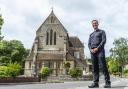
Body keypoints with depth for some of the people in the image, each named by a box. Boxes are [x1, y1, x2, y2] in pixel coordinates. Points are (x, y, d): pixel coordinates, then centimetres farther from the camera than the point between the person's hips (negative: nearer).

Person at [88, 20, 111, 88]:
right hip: (92, 52, 5)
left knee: (103, 66, -11)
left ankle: (107, 83, -9)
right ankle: (95, 83, 1)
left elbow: (103, 40, -1)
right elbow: (89, 43, 18)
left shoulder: (102, 32, 13)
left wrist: (97, 48, -13)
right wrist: (91, 49, -4)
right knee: (94, 68, 0)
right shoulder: (91, 34, 27)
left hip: (100, 50, -5)